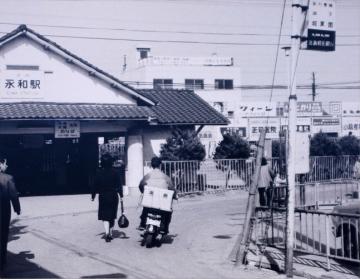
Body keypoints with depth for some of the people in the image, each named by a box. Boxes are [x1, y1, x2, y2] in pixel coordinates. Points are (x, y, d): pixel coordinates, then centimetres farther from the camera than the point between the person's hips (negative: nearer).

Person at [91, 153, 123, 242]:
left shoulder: (99, 173, -6)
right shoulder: (115, 172, -6)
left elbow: (95, 185, -1)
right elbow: (119, 185, -4)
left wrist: (93, 195, 8)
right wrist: (121, 195, 3)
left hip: (103, 197, -1)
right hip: (113, 196, 1)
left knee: (105, 216, 0)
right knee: (112, 216, 15)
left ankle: (107, 233, -20)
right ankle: (110, 233, 24)